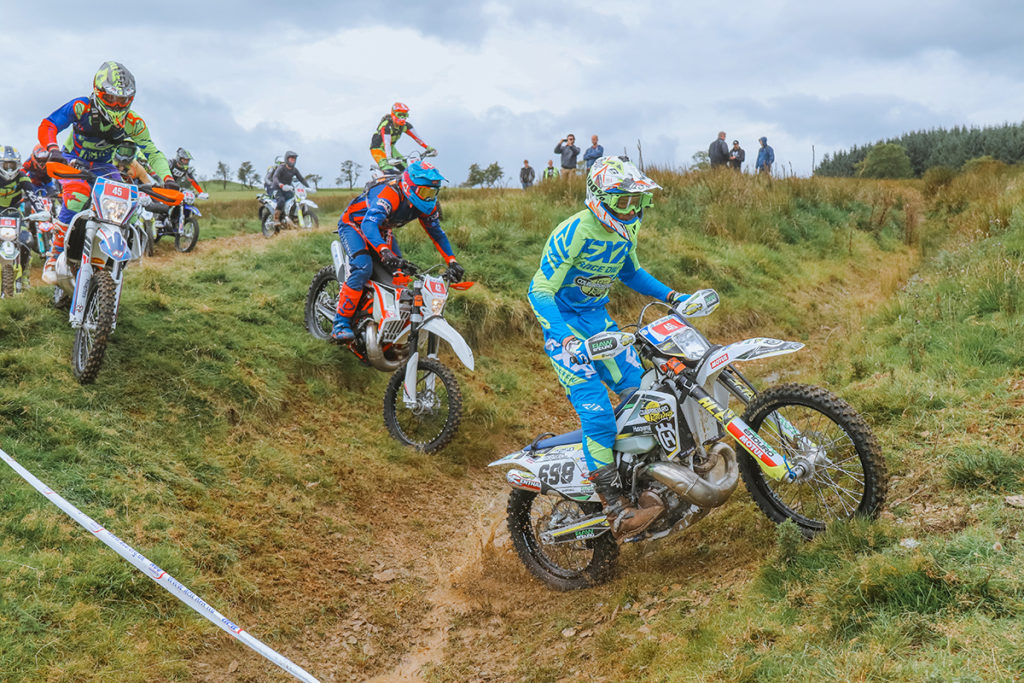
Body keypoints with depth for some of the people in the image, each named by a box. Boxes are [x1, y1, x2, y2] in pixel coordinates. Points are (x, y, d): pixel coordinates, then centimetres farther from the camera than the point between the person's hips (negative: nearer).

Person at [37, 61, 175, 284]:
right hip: (72, 161, -3)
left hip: (103, 167, 3)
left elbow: (152, 153, -9)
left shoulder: (134, 123, -12)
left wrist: (167, 178, -27)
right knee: (78, 197, -34)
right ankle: (54, 256, -24)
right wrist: (53, 149, -44)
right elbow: (47, 125, -23)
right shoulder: (81, 107, -19)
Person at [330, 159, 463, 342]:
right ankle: (341, 323, -24)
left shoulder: (428, 205, -12)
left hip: (382, 230, 8)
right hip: (353, 223, -8)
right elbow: (369, 224, -50)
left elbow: (437, 233, 1)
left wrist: (452, 262, -10)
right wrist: (384, 251, -66)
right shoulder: (390, 194, -37)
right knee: (362, 268, -29)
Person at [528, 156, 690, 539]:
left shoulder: (626, 230, 2)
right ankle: (615, 507, -18)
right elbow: (541, 290, -24)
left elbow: (630, 272, 21)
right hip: (563, 321, -7)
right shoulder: (575, 232, -22)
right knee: (596, 410, -19)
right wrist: (566, 338, -36)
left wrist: (670, 296, 9)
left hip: (598, 317, 8)